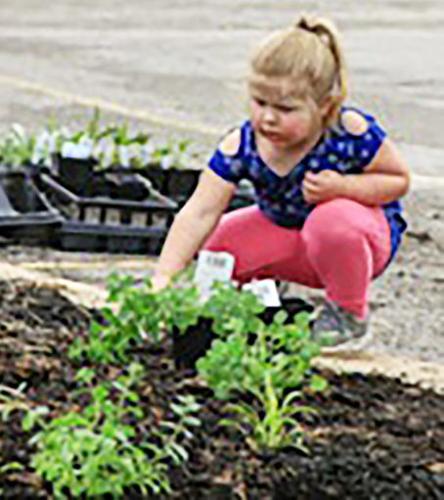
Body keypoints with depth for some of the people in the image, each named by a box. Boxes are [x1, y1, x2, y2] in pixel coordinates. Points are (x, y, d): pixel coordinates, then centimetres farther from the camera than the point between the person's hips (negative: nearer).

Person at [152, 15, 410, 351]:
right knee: (214, 244, -16)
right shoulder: (241, 147, -23)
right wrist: (163, 277, -37)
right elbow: (200, 214, -26)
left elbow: (399, 180, -17)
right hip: (286, 233, 3)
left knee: (334, 220, -37)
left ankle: (350, 315, -10)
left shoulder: (352, 133, -30)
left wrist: (343, 187, -36)